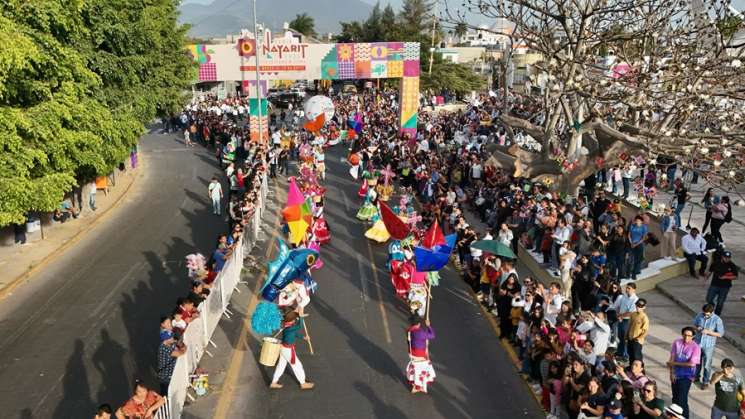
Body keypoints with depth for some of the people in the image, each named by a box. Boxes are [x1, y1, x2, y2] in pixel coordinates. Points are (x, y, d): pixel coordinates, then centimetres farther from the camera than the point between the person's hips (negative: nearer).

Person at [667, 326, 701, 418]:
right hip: (676, 375, 4)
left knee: (682, 399, -9)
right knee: (675, 398, 15)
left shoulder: (696, 347, -14)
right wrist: (671, 373, -8)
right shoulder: (677, 342, -5)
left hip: (687, 376, -4)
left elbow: (692, 363, -16)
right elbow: (672, 358, -2)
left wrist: (674, 363, -12)